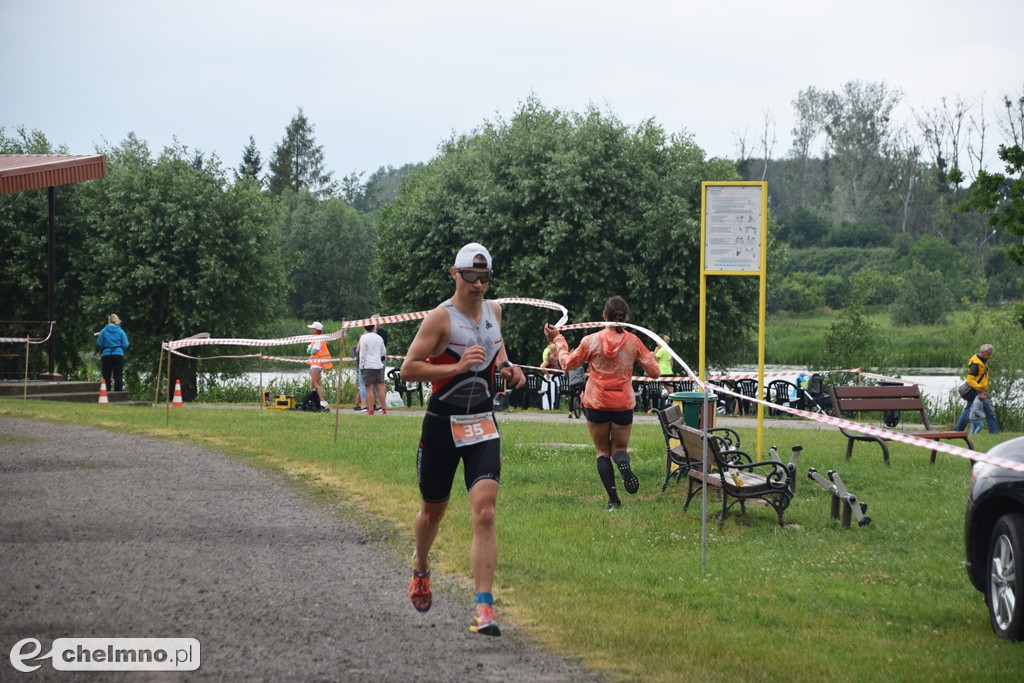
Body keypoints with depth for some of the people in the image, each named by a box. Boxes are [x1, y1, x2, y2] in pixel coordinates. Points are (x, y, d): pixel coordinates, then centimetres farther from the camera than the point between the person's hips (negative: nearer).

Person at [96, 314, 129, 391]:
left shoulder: (104, 331, -3)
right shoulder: (121, 332, -3)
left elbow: (99, 343, 0)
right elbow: (125, 345, -4)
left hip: (106, 356, 0)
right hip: (118, 355, 0)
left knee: (106, 377, 6)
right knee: (118, 377, 1)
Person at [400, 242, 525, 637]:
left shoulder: (493, 311, 6)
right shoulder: (441, 318, -12)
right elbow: (408, 369, -16)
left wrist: (505, 367, 6)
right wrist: (457, 366, -26)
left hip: (482, 426, 3)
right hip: (442, 423, -3)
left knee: (484, 514, -14)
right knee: (433, 510, 15)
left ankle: (484, 608, -19)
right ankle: (420, 570, 47)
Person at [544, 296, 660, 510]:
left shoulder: (591, 341, -7)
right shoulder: (633, 342, -3)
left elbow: (568, 363, 6)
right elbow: (654, 371, 0)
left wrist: (558, 340, 18)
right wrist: (652, 359, 22)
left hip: (597, 404, -1)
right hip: (623, 404, 1)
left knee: (602, 451, 10)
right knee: (619, 447, 16)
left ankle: (613, 499, -3)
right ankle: (623, 462, -23)